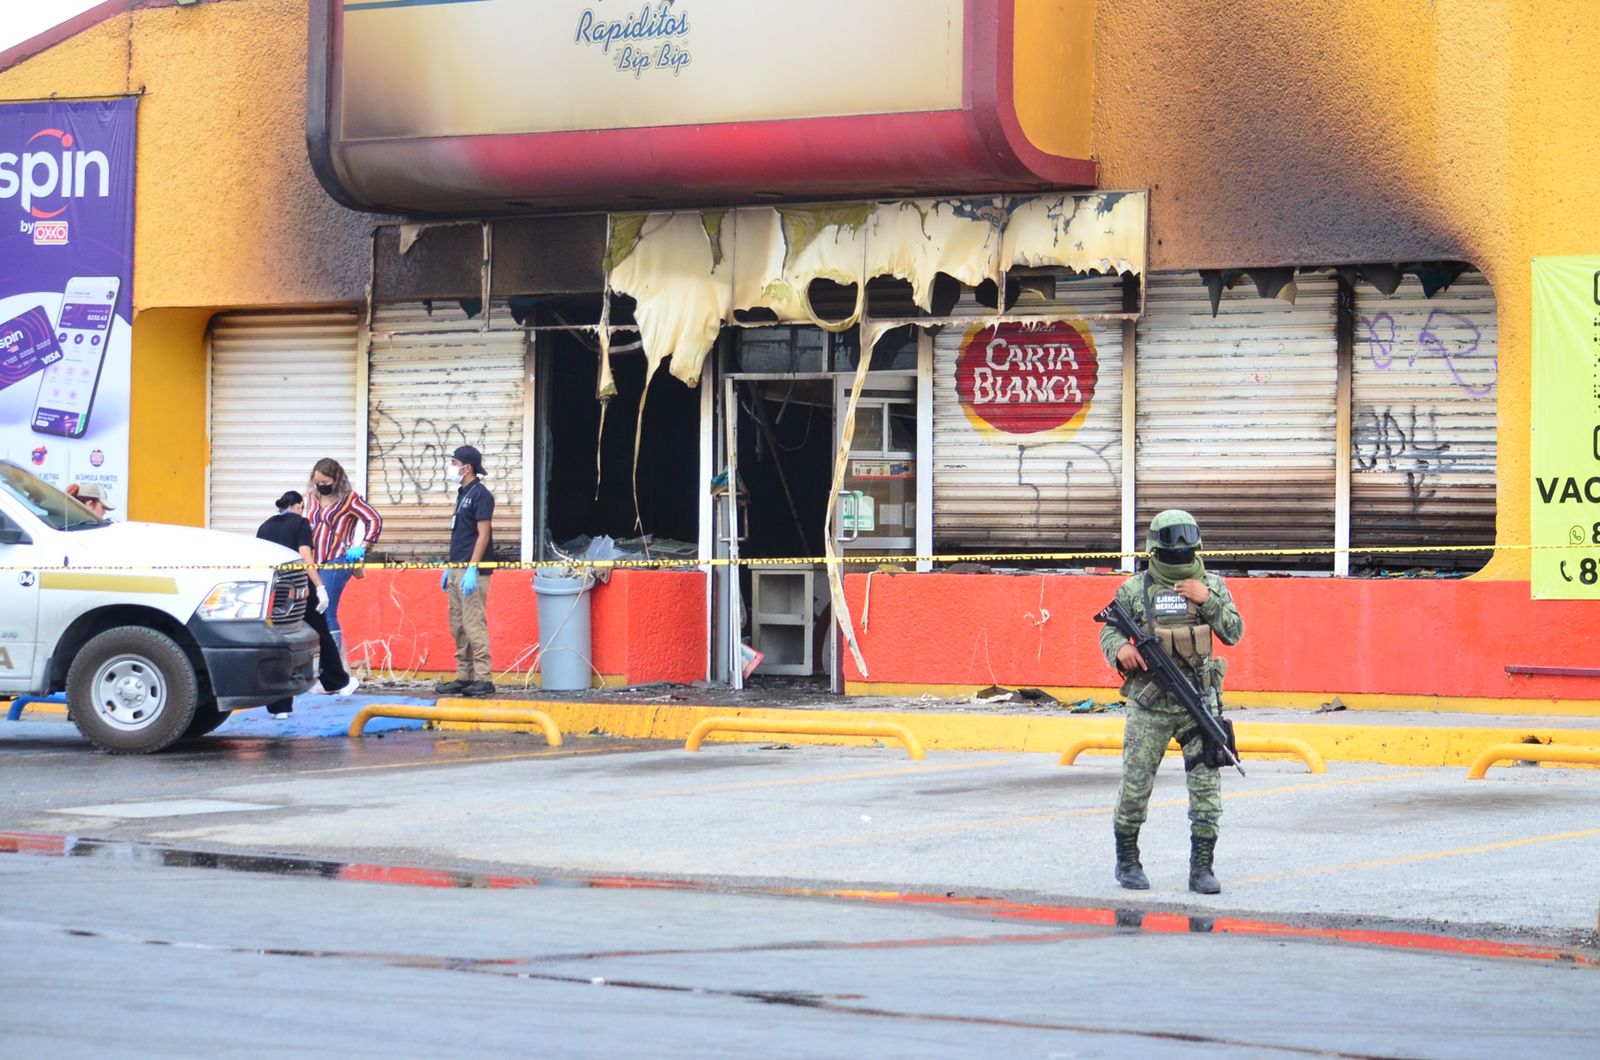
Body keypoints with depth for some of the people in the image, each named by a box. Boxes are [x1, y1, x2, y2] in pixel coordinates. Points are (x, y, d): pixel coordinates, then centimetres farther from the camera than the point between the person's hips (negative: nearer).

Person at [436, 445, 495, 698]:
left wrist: (472, 568, -22)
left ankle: (483, 679, -11)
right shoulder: (463, 494, 18)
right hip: (457, 570, 10)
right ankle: (464, 678, 16)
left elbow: (483, 534, -16)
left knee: (474, 625, -11)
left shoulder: (480, 494, -10)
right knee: (458, 627, 11)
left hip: (472, 571, -10)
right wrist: (449, 568, 21)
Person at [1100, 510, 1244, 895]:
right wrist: (1120, 648, -12)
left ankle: (1201, 868, 4)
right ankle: (1127, 860, 19)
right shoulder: (1135, 589, 3)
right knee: (1135, 787, 1)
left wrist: (1207, 600, -12)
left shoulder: (1211, 585, 5)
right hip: (1149, 703, -1)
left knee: (1207, 786, -3)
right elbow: (1108, 630, 10)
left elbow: (1234, 633, 1)